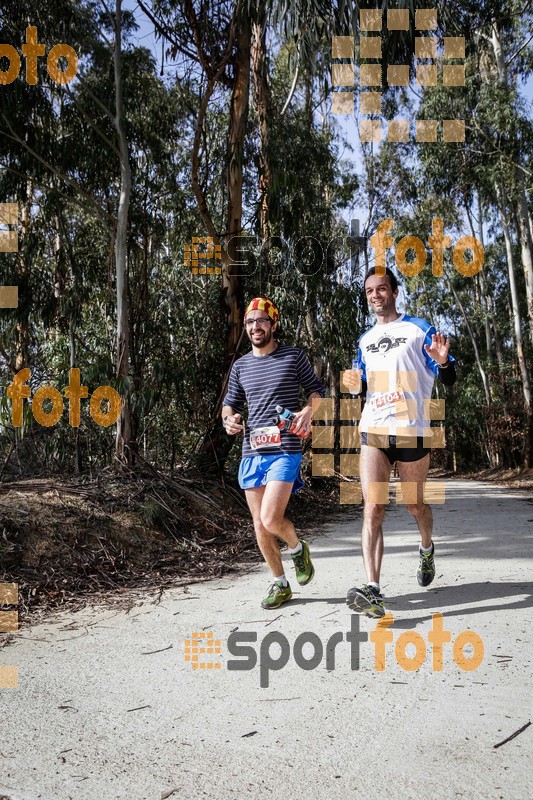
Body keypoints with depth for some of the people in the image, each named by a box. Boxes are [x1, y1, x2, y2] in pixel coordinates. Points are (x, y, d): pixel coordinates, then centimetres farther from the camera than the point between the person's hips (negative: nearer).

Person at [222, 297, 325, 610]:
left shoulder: (294, 356, 1)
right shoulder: (240, 365, 13)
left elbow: (317, 389, 8)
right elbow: (231, 404, 20)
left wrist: (308, 410, -13)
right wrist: (229, 419, -3)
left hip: (285, 451, -5)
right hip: (251, 452, 5)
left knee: (271, 519, -18)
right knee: (260, 526, 8)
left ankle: (298, 548, 17)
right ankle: (280, 584, 27)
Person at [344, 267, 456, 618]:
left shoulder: (418, 328, 2)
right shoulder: (365, 339, 16)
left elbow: (449, 379, -1)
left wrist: (443, 361, -24)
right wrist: (356, 383, 2)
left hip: (412, 431, -3)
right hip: (373, 431, 3)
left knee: (414, 504, 12)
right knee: (373, 510, -10)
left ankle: (427, 549, 44)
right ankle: (373, 591, -15)